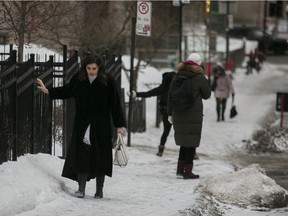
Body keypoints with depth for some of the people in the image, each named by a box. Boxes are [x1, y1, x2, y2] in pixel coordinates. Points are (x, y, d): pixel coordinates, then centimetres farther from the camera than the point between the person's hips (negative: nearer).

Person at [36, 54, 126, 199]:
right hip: (82, 125, 2)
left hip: (101, 127, -2)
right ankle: (81, 189, 2)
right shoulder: (78, 79, -1)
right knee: (82, 156, -4)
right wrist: (48, 91, 12)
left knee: (100, 157, 4)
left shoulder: (107, 81, -7)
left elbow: (115, 104, -4)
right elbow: (66, 91, 18)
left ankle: (99, 190, 15)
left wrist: (119, 125, -5)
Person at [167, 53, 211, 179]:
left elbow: (170, 95, 8)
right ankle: (187, 172, 0)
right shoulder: (199, 78, -9)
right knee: (191, 143, 1)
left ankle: (180, 169, 16)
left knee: (184, 141, 18)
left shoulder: (177, 76, 5)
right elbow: (206, 95, 2)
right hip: (193, 116, -5)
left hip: (178, 115, 5)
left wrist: (170, 113, 14)